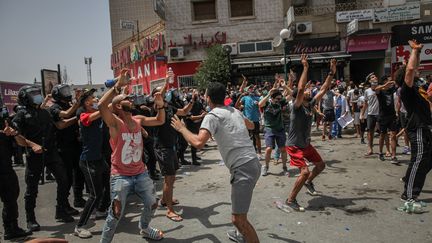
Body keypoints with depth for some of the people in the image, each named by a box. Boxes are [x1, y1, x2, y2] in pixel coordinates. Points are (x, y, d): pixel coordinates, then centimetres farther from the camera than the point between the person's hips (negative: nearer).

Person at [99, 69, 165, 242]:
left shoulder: (138, 120, 2)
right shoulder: (115, 122, -15)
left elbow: (160, 121, 13)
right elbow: (101, 105, -34)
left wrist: (160, 105, -5)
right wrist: (118, 85, -33)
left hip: (141, 173, 6)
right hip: (121, 176, -6)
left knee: (152, 204, 18)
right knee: (116, 213, -2)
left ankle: (144, 229, 47)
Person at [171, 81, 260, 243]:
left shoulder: (212, 116, -10)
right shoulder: (235, 111, 14)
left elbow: (198, 143, -24)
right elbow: (251, 125, 33)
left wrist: (181, 128, -8)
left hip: (243, 168, -9)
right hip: (252, 163, 9)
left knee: (238, 218, -4)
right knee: (239, 209, 31)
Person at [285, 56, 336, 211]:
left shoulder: (310, 104, 1)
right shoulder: (297, 107, -20)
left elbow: (323, 90, 8)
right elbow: (300, 88, -35)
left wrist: (332, 73, 6)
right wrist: (305, 67, -34)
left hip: (306, 144, 9)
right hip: (295, 146, -9)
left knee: (321, 165, 19)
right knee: (305, 172, -19)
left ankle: (308, 182, 45)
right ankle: (291, 200, -4)